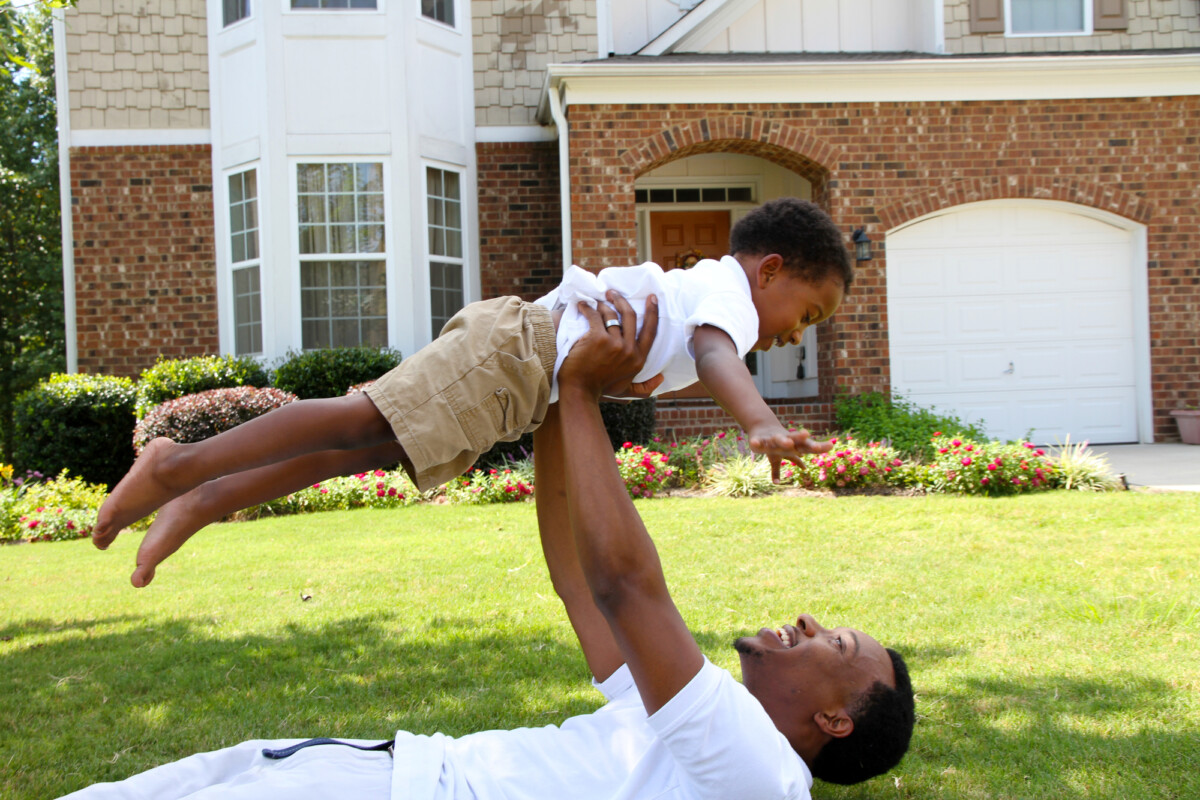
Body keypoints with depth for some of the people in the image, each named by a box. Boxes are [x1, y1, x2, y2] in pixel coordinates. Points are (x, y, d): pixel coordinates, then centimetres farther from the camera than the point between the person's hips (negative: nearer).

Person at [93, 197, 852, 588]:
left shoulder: (695, 283, 24)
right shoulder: (730, 295, -5)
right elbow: (714, 353, -26)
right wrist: (761, 424, -41)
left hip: (526, 363, 9)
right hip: (517, 351, -9)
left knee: (373, 447, 4)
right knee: (364, 420, -15)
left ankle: (204, 504, 3)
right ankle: (180, 465, -14)